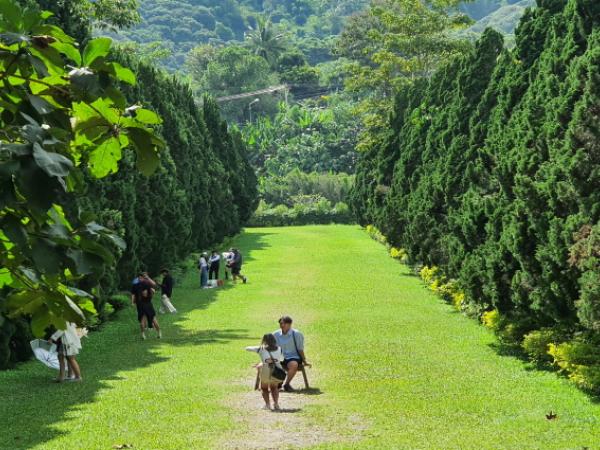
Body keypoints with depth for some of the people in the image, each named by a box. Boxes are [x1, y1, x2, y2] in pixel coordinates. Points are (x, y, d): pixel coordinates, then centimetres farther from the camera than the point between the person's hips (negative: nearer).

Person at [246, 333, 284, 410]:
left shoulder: (261, 349, 14)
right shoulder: (279, 349, 20)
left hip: (266, 370, -2)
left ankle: (267, 404, 3)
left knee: (264, 388, 21)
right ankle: (276, 404, 11)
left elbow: (247, 348, 25)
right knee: (274, 387, 26)